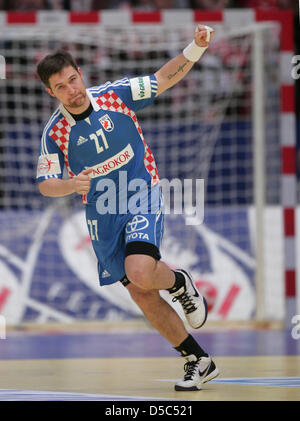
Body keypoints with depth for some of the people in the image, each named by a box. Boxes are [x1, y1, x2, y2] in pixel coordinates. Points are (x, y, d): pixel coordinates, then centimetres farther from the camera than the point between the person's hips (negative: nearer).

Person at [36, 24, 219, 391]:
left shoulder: (115, 95, -10)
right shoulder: (54, 133, -8)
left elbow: (164, 79, -1)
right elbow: (44, 183, -5)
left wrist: (196, 47, -16)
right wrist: (72, 185, -27)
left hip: (142, 199, -3)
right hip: (102, 214, 3)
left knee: (140, 273, -28)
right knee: (142, 295, 3)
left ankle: (180, 282, 8)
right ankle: (199, 362, 16)